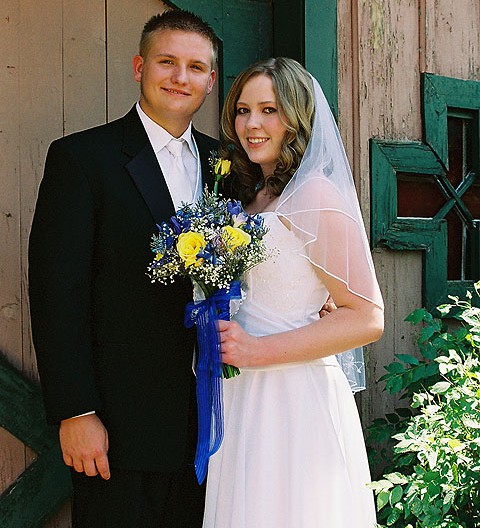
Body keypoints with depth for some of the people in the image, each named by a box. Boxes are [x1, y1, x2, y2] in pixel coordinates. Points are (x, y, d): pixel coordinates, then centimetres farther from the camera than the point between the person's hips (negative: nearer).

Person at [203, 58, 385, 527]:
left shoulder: (316, 196, -13)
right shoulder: (251, 197, 12)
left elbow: (367, 318, -17)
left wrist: (257, 351, -19)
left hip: (295, 401, -7)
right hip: (241, 402, 7)